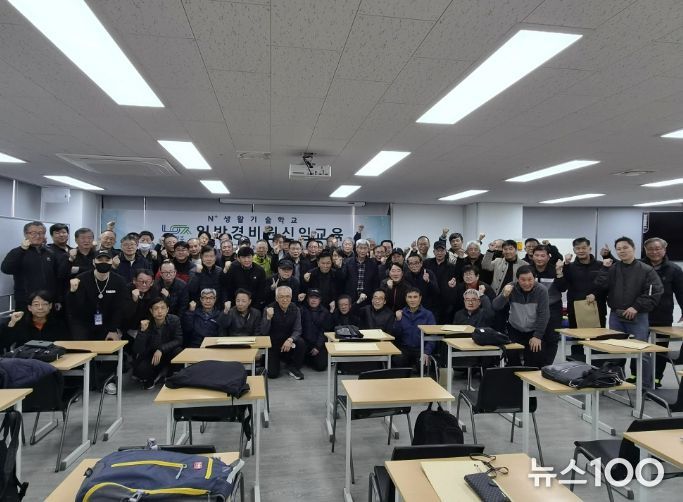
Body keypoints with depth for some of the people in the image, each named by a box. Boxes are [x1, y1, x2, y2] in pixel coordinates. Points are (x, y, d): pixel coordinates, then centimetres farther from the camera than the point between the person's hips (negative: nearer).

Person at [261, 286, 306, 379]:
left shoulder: (295, 309, -6)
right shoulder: (269, 309, -13)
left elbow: (297, 330, -11)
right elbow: (264, 332, -18)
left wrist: (290, 340, -32)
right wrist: (268, 317, -35)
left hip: (288, 342, 2)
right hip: (273, 343, -2)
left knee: (300, 343, -29)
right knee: (272, 374, -13)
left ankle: (293, 367, -4)